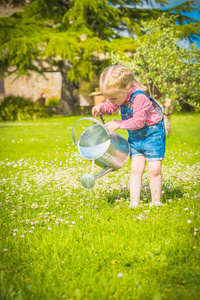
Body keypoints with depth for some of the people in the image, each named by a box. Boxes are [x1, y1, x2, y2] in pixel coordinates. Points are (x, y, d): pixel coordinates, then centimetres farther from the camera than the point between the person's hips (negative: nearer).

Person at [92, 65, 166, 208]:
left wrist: (119, 124, -19)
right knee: (135, 168, 1)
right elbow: (110, 106, 7)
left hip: (152, 134, -7)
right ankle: (134, 202, 3)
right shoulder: (121, 95, -9)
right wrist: (101, 107, -16)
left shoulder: (139, 98, -32)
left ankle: (156, 202, 8)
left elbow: (138, 122, -29)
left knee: (154, 169, -4)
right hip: (135, 137, 7)